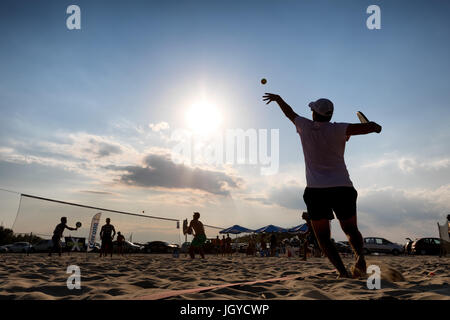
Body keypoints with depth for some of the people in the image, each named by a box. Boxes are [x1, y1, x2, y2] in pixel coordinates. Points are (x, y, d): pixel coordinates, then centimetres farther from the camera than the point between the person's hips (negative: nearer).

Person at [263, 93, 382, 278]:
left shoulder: (305, 126, 3)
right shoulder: (337, 130, -2)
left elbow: (290, 113, 23)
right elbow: (372, 127, -11)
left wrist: (278, 98, 43)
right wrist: (376, 127, 15)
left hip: (316, 190, 0)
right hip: (343, 188, 1)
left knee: (323, 236, 8)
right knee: (351, 230, 17)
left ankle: (342, 271, -9)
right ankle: (360, 256, -10)